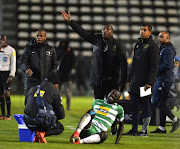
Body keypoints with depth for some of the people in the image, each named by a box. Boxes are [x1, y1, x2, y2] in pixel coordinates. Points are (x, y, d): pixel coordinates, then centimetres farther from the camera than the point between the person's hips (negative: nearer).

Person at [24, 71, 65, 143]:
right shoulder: (55, 93, 3)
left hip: (28, 123, 5)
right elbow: (61, 115, 3)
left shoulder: (32, 89, 17)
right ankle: (42, 133, -7)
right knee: (60, 127, 24)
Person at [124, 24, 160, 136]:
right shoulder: (138, 45, 17)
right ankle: (134, 129, 15)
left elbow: (154, 67, -12)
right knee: (134, 107, 9)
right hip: (135, 83, 8)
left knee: (145, 106, -3)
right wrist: (130, 79, 18)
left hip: (145, 83, -8)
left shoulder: (153, 46, -7)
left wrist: (149, 83, -19)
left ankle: (144, 130, 1)